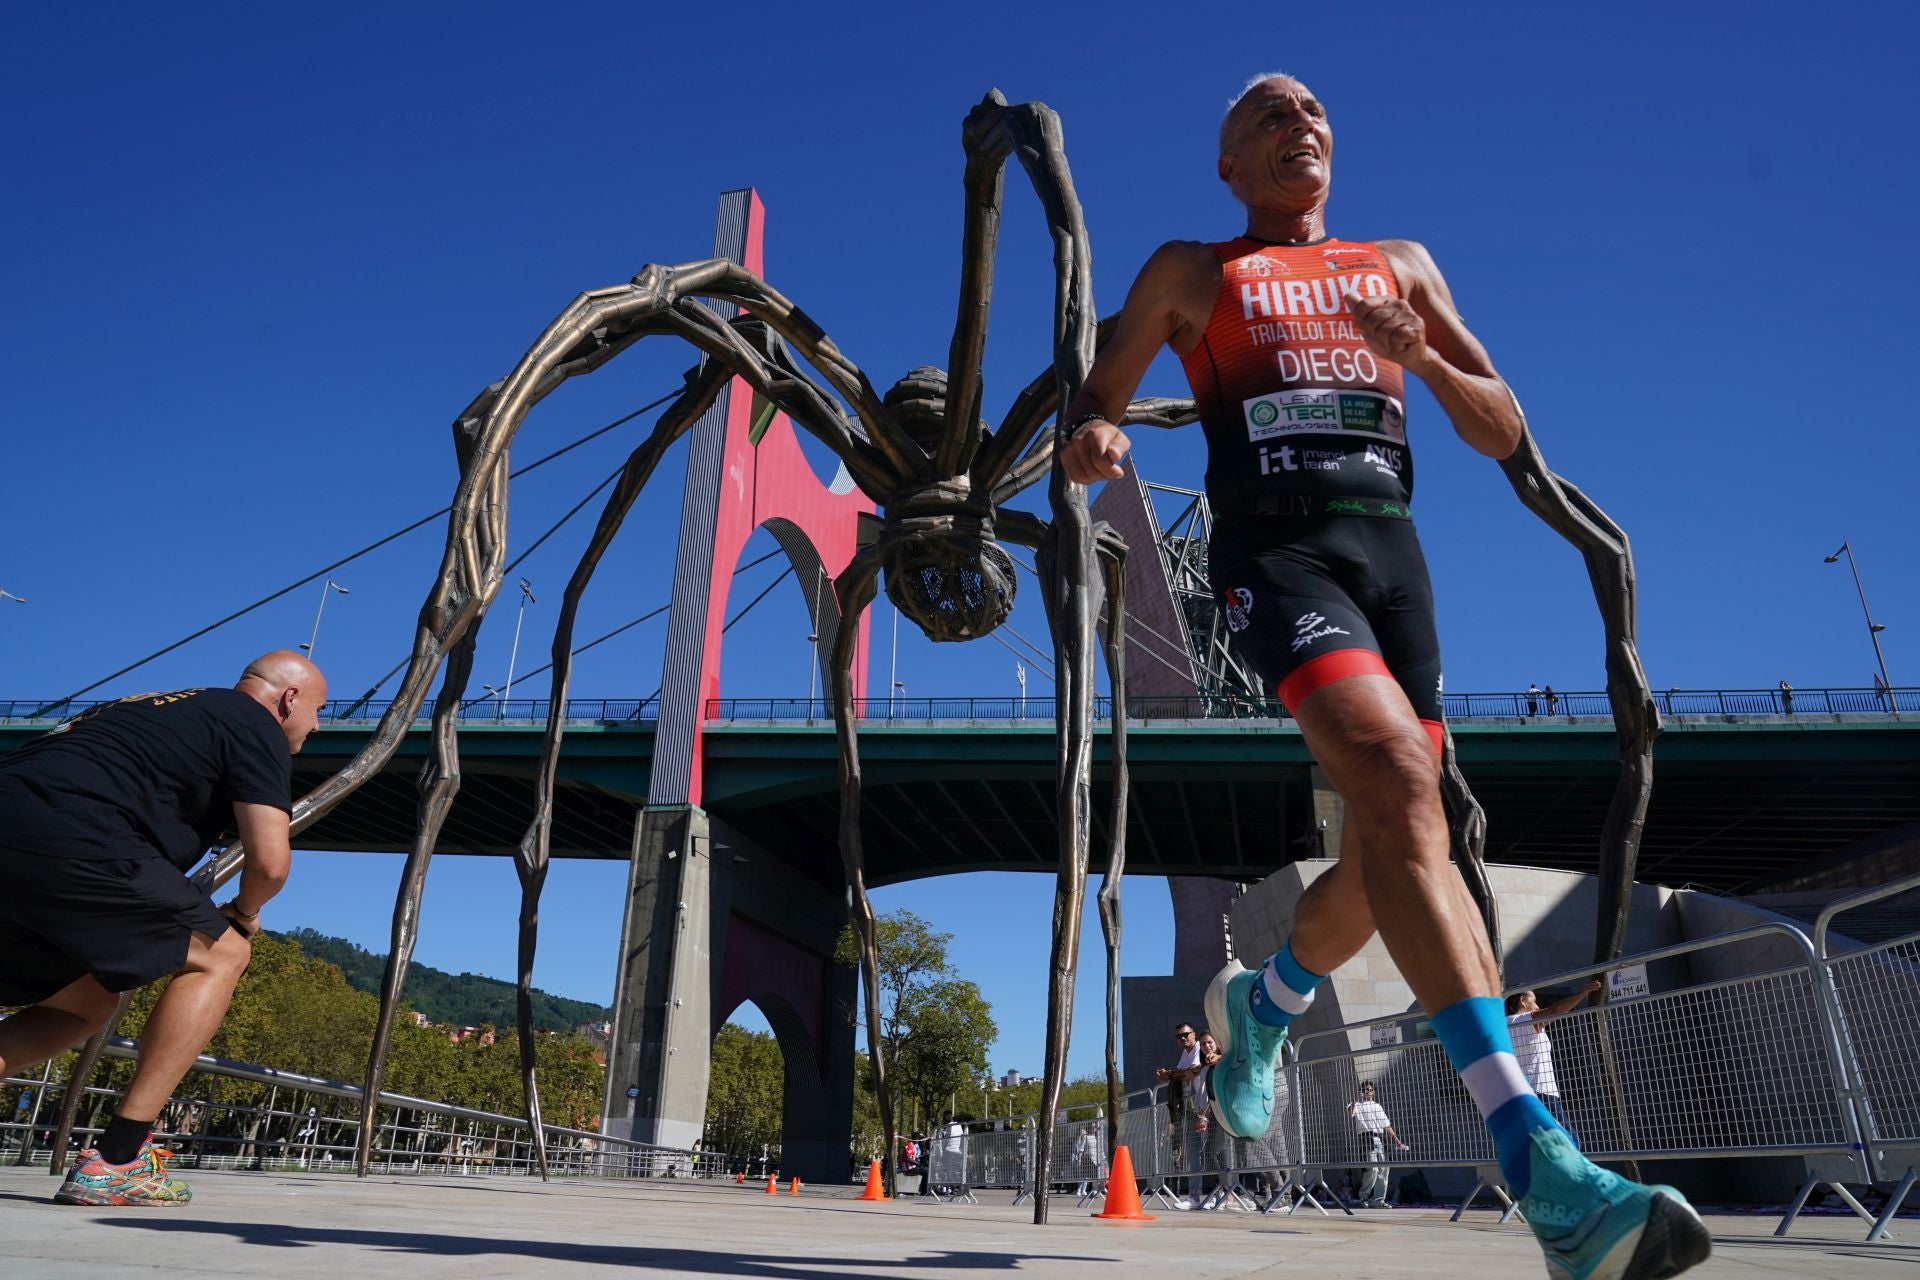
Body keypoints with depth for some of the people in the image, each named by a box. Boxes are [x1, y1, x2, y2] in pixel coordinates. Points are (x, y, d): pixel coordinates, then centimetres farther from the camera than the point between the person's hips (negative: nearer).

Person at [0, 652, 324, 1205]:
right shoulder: (256, 726, 5)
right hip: (66, 840, -9)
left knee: (85, 1003, 25)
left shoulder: (175, 709, 31)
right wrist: (244, 915, 18)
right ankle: (116, 1161, 2)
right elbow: (269, 861, -5)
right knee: (219, 957, 6)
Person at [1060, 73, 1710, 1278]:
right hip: (1275, 545, -4)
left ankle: (1260, 1007, 32)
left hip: (1390, 546, 5)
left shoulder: (1401, 265, 24)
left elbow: (1504, 434, 18)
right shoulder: (1191, 273, 17)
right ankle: (1540, 1160, -32)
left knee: (1389, 847, 2)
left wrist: (1420, 357, -3)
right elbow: (1097, 402, 13)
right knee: (1398, 780, -28)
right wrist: (1091, 435, -13)